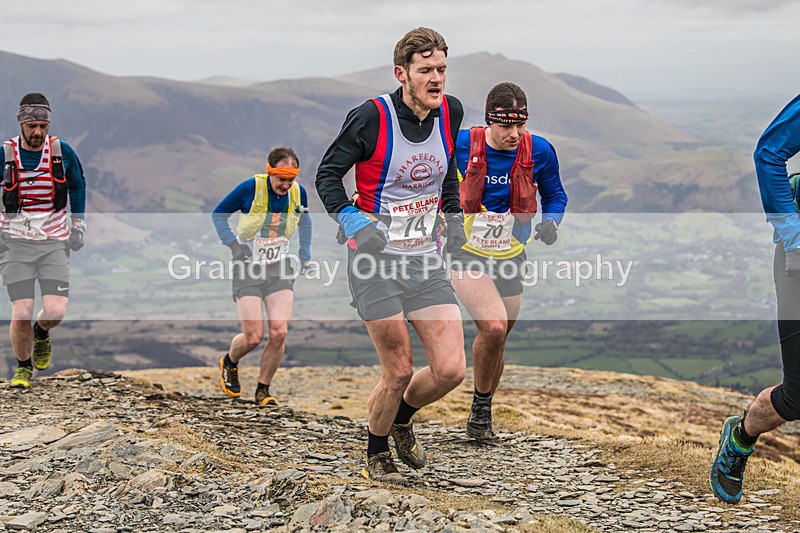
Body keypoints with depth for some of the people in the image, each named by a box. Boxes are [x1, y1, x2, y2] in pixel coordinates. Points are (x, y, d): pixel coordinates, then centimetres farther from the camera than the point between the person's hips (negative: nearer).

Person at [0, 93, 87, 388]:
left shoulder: (62, 151, -2)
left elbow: (77, 185, 16)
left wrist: (78, 225, 13)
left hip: (55, 242, 1)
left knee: (55, 312, -11)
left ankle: (41, 333, 26)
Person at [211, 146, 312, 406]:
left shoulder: (299, 192, -3)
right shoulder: (250, 188, -15)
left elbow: (304, 220, 22)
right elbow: (218, 214, -1)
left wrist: (304, 253, 14)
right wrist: (234, 245, -10)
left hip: (280, 267, 3)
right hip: (249, 267, -3)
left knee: (279, 333, -10)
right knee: (253, 337, -7)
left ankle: (263, 390, 9)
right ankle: (229, 362, 28)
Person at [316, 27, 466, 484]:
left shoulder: (450, 112, 2)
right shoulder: (372, 117, -15)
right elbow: (328, 174, -6)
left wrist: (454, 215, 11)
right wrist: (351, 220, -21)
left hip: (427, 259, 5)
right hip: (376, 260, -5)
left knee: (451, 370, -3)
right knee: (399, 373, -3)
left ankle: (402, 417, 30)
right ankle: (377, 455, 24)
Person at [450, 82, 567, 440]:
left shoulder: (539, 151, -9)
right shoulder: (461, 145, -15)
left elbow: (554, 195, 7)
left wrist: (551, 222, -12)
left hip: (510, 261, 3)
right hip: (466, 256, -3)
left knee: (496, 342, 14)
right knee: (494, 327, -25)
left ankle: (482, 413, 38)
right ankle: (480, 407, -1)